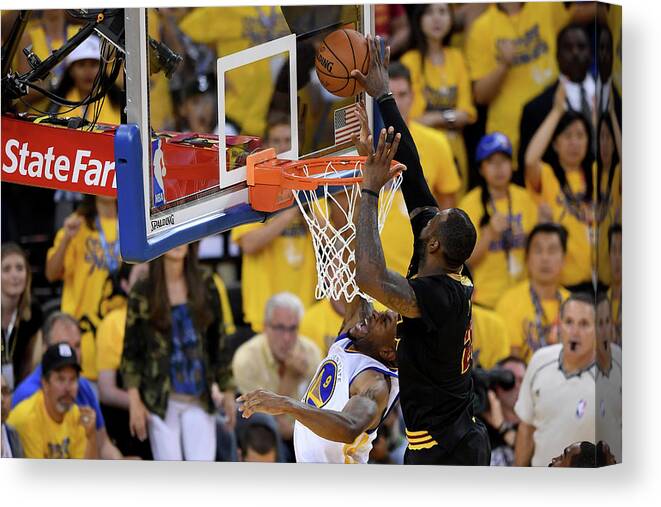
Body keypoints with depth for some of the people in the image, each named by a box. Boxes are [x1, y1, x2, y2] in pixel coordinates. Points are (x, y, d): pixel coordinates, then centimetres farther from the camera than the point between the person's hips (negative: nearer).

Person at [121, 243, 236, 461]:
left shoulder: (205, 285, 5)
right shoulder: (143, 291, -1)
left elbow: (219, 342, 10)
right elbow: (130, 352, 0)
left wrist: (228, 392, 8)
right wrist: (134, 401, -6)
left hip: (200, 398, 2)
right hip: (161, 399, -2)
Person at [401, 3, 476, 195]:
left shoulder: (456, 57, 11)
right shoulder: (411, 60, -6)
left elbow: (467, 113, 5)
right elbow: (414, 117, -9)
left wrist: (434, 118, -10)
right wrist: (450, 117, -5)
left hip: (454, 149, 5)